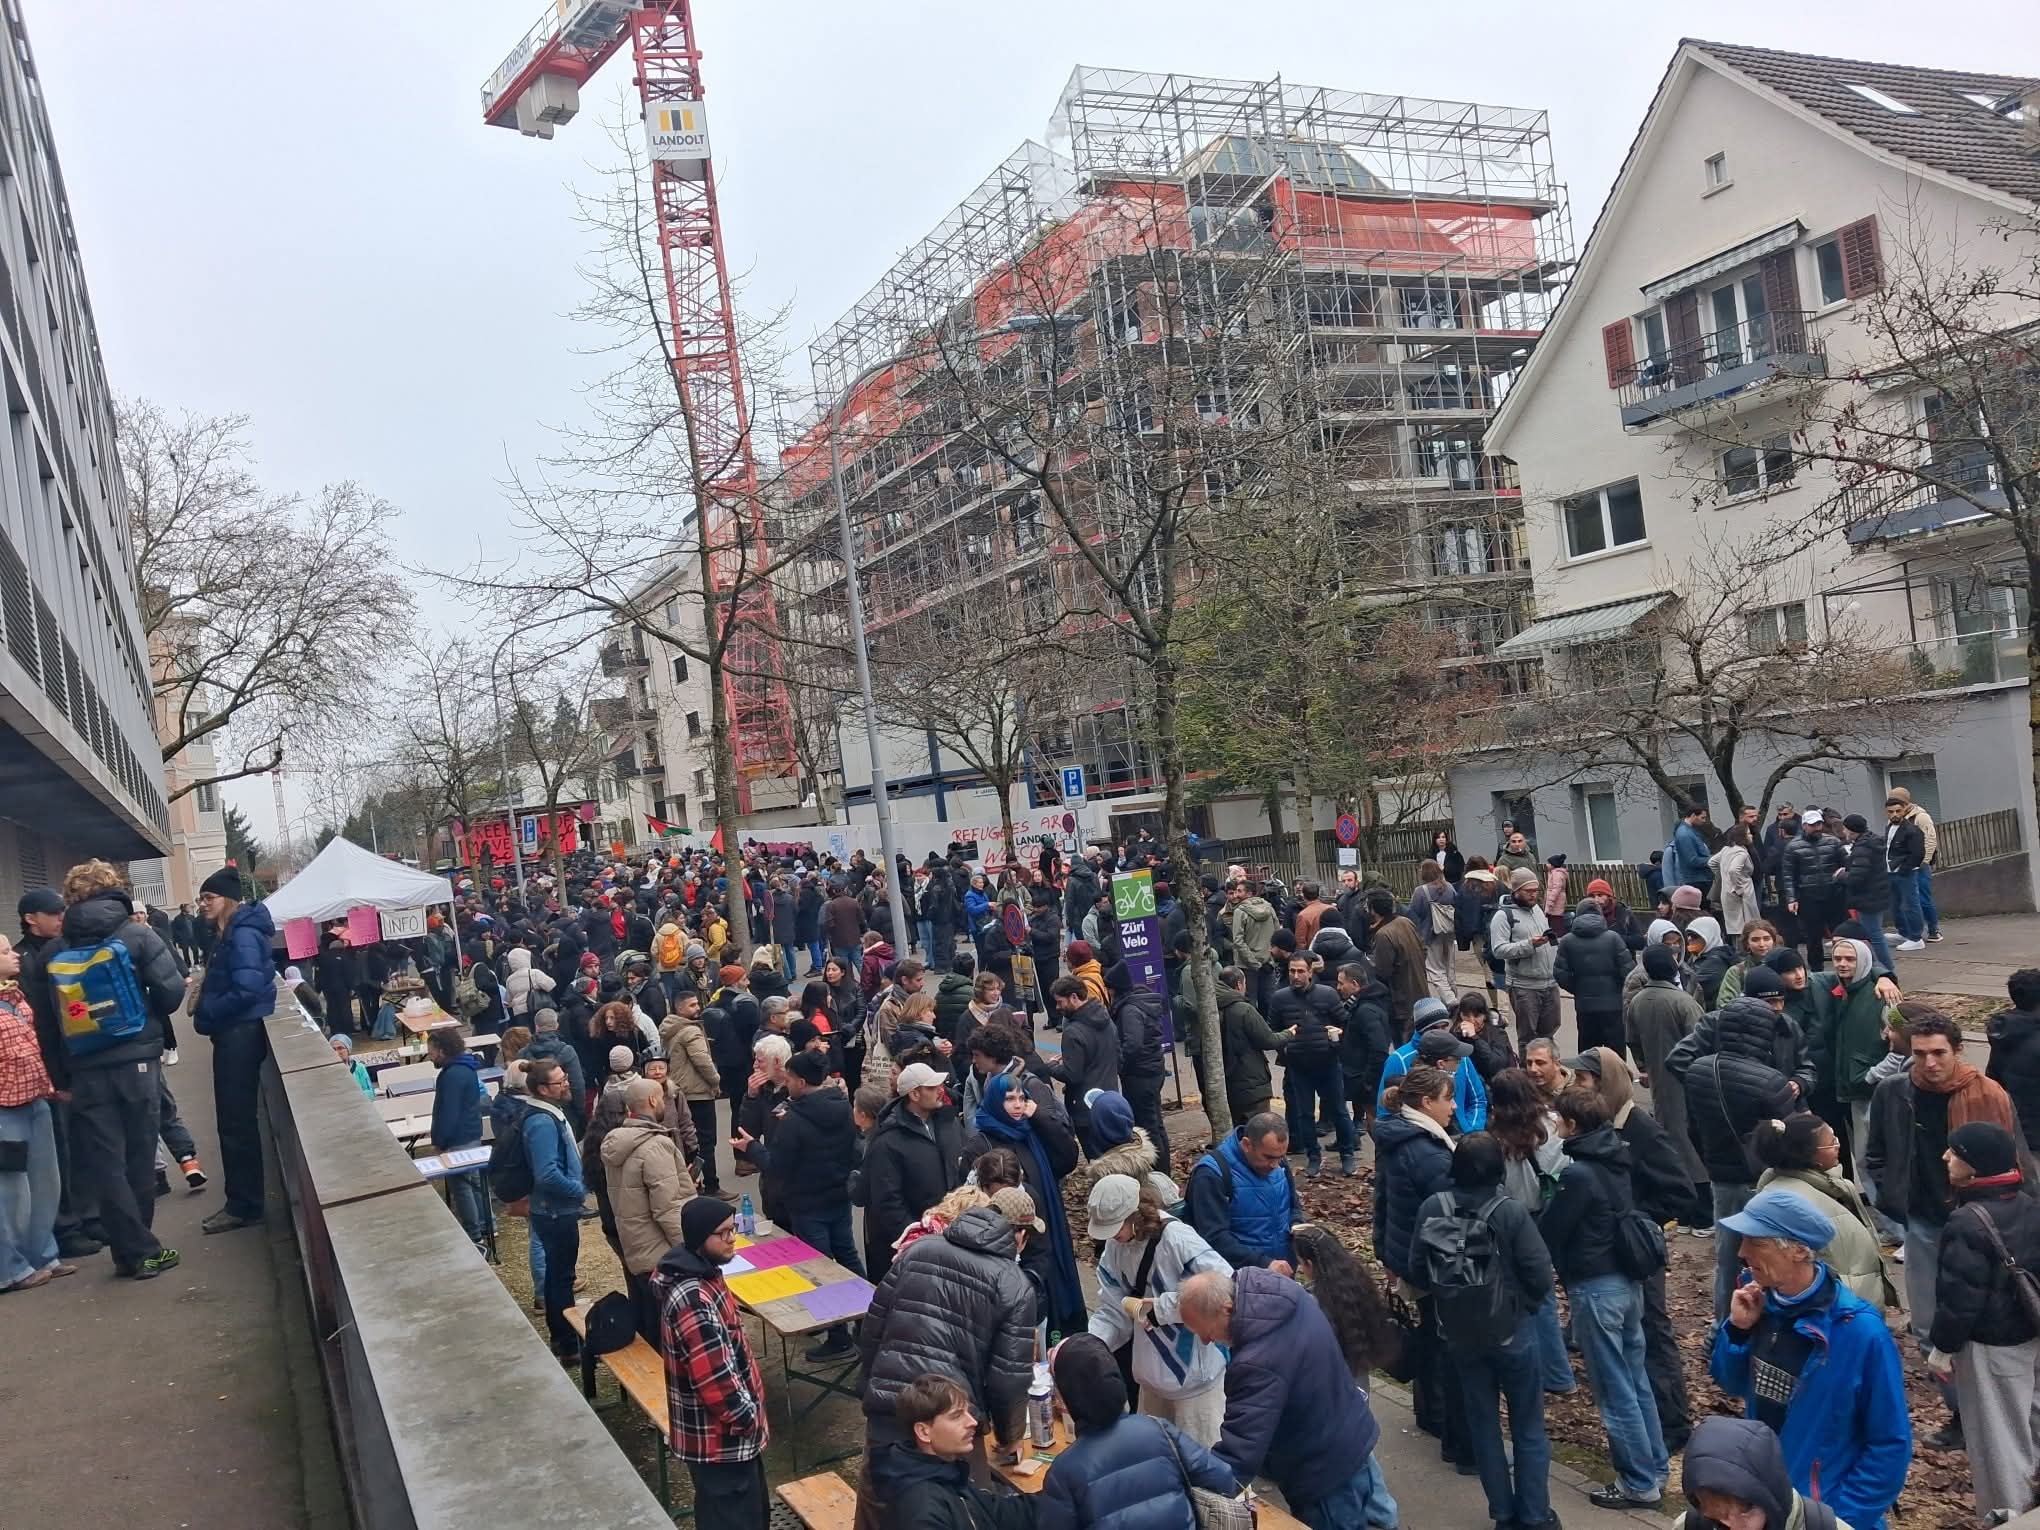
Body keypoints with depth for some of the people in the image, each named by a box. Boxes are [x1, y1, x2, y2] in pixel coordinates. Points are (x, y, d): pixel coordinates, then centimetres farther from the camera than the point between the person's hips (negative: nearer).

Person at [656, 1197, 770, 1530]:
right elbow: (715, 1378, -30)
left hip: (728, 1431, 10)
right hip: (719, 1437, -10)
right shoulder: (693, 1299, -31)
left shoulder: (699, 1273, 2)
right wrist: (746, 1417, -16)